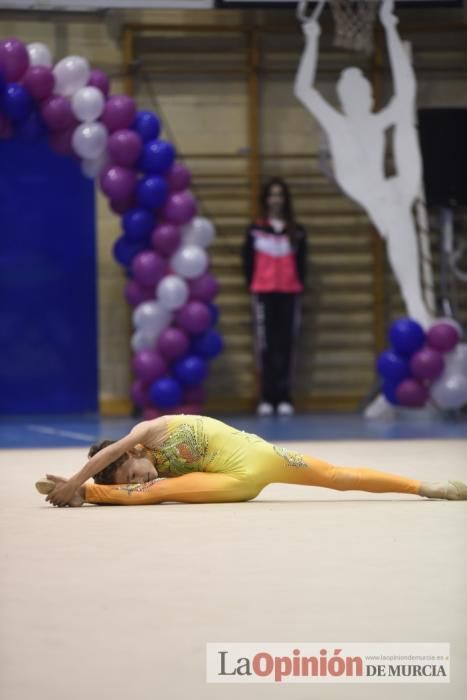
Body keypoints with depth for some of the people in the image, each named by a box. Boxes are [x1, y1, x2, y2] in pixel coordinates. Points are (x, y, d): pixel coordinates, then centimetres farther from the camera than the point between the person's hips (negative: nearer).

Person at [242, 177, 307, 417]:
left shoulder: (297, 232, 8)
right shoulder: (255, 230, 5)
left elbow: (301, 263, 11)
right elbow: (248, 262, 7)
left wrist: (298, 286, 1)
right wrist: (253, 286, 1)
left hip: (289, 293, 1)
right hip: (263, 293, -1)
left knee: (286, 344, -1)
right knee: (265, 345, -4)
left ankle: (284, 398, 1)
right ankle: (267, 398, -3)